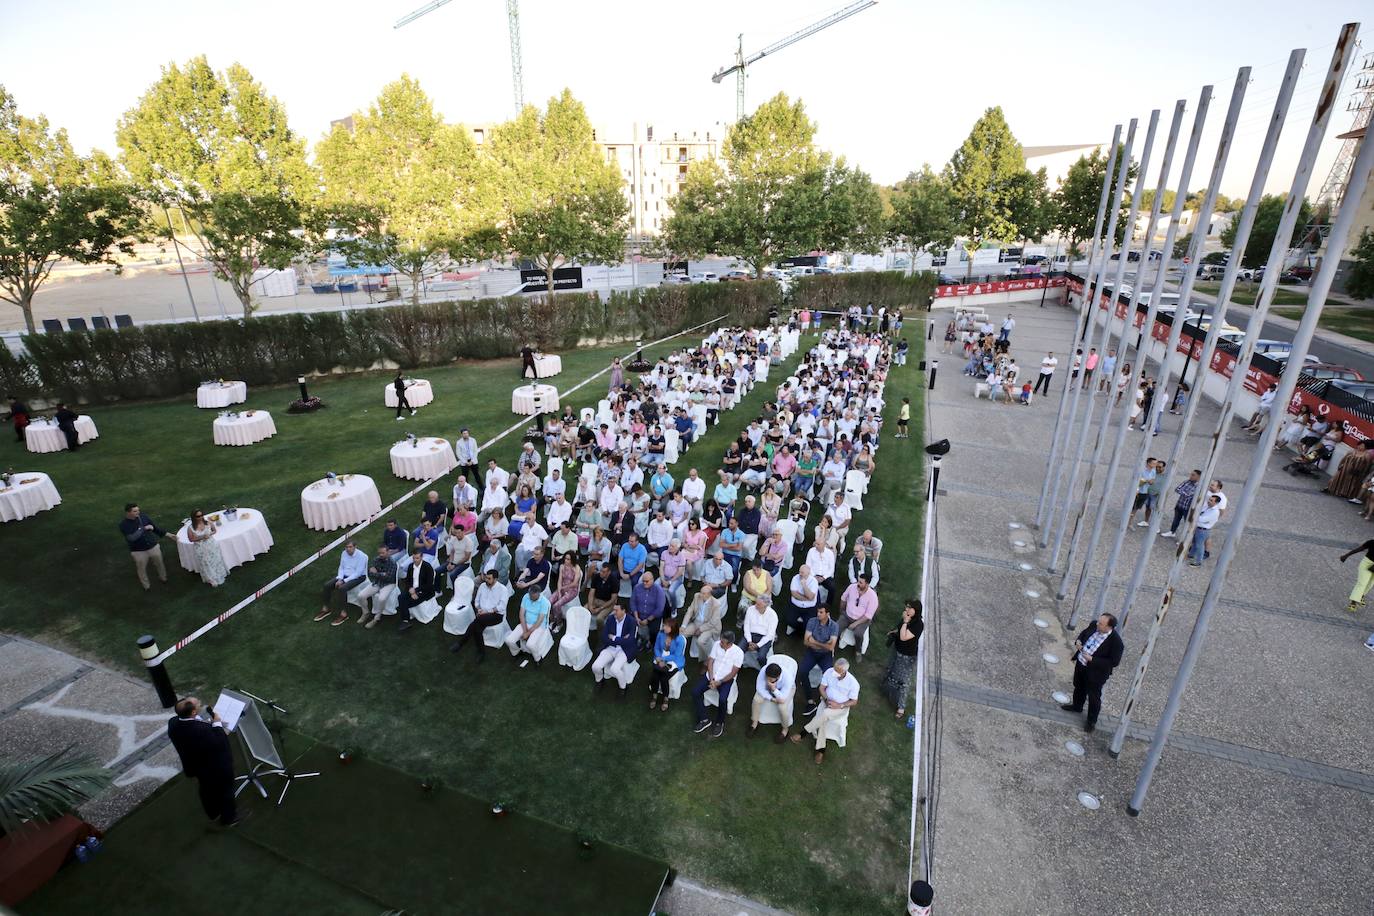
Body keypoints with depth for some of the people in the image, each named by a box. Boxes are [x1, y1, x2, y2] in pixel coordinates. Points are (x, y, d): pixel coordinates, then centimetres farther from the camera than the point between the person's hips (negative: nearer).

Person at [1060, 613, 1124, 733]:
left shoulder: (1116, 642, -31)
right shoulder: (1094, 626, -14)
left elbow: (1114, 662, -24)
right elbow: (1083, 633, 7)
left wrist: (1092, 659, -27)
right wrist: (1078, 641, -12)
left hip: (1095, 672, -6)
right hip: (1081, 663, 6)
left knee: (1093, 697, 15)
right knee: (1079, 687, 29)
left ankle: (1091, 721, 36)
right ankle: (1077, 706, 54)